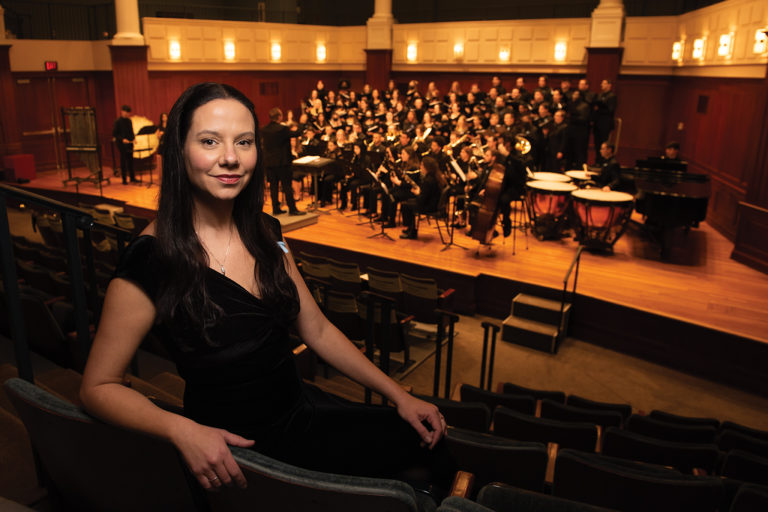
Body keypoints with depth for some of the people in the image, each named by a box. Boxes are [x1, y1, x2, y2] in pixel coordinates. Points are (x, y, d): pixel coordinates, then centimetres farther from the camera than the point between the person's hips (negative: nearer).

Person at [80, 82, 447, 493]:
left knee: (429, 441, -4)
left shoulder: (264, 233, 1)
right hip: (233, 447, -6)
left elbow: (317, 331, 7)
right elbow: (98, 387, -10)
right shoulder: (151, 259, -18)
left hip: (302, 407, 6)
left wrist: (399, 396, 2)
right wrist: (181, 429, -28)